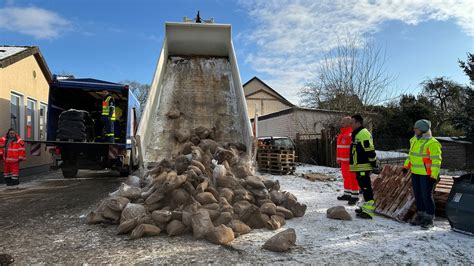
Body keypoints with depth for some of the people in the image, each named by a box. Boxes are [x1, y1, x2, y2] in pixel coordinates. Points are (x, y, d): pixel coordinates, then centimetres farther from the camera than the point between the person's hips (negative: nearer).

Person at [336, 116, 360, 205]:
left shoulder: (351, 134, -16)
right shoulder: (341, 134, 14)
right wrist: (338, 159, 21)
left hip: (350, 161, -9)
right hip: (343, 161, 9)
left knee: (352, 178, -3)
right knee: (346, 178, 17)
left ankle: (355, 196, 6)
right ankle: (347, 194, 29)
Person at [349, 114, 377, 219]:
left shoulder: (363, 134, -16)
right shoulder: (356, 134, 18)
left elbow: (370, 150, -20)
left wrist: (373, 162, -19)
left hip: (363, 166, -11)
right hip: (359, 166, 11)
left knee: (366, 187, -8)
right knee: (363, 186, 17)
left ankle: (369, 211, -6)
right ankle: (366, 207, 28)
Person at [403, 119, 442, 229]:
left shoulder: (432, 143, -15)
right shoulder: (414, 140, 9)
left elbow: (436, 161, -16)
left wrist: (434, 175, -19)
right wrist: (406, 166, 18)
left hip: (426, 175, -8)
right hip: (415, 173, 8)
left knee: (426, 196, -1)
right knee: (418, 195, 14)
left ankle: (429, 218, 10)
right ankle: (420, 215, 26)